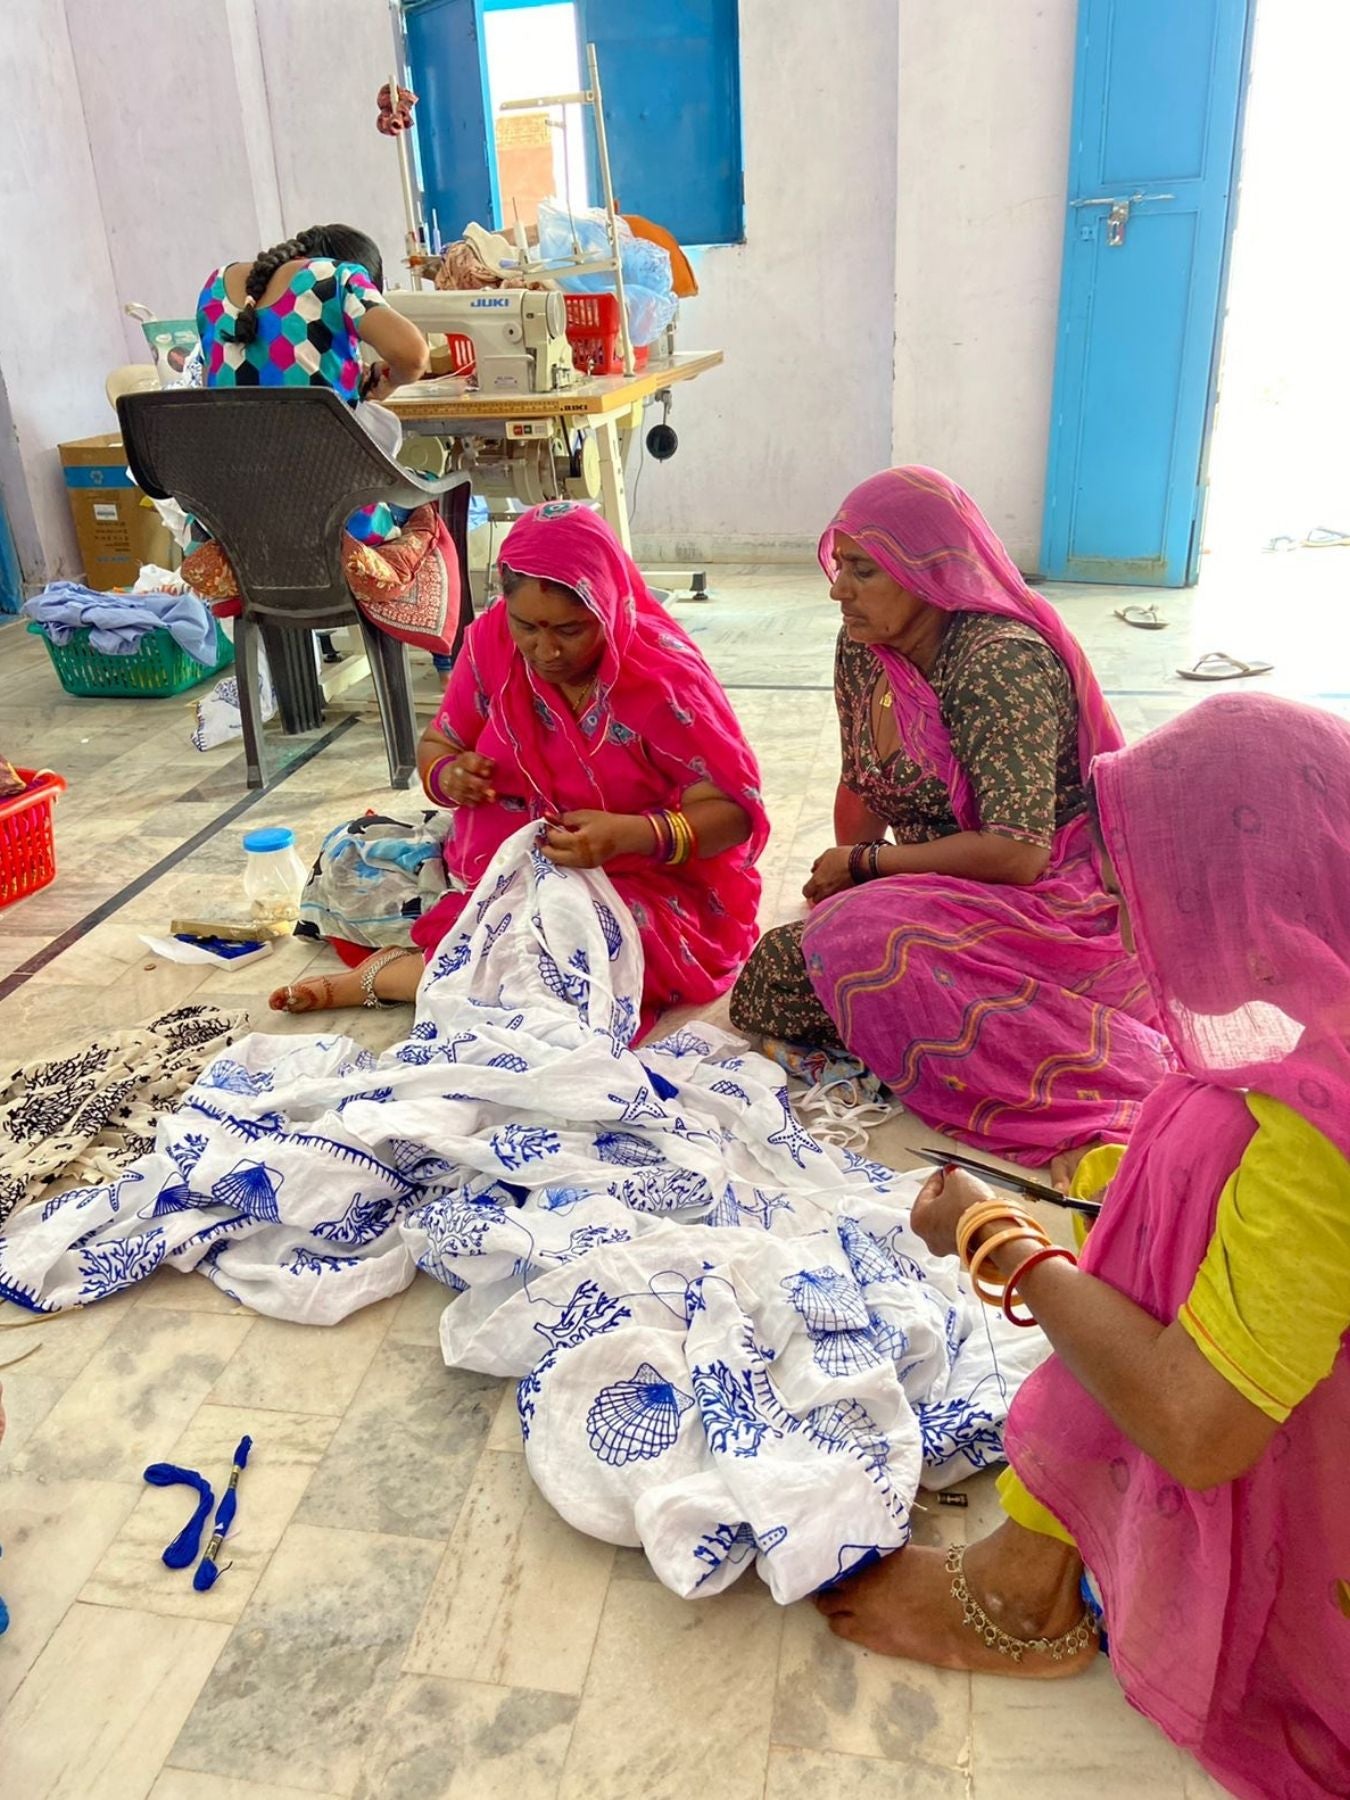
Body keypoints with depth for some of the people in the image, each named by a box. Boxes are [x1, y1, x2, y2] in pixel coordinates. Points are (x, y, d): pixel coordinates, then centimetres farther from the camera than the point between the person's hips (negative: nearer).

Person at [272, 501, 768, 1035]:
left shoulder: (664, 677, -20)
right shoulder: (491, 640, -8)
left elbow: (735, 813, -20)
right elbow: (437, 747, 6)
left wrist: (628, 834, -38)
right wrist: (450, 776, -20)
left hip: (641, 883, -4)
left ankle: (384, 976, -11)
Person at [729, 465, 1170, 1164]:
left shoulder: (1001, 662, -21)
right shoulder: (861, 650, 3)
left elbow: (1017, 853, -27)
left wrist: (865, 864, -17)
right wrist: (841, 889, 2)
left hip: (1055, 910, -7)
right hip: (942, 905, 8)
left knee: (852, 948, -32)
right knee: (768, 978, -8)